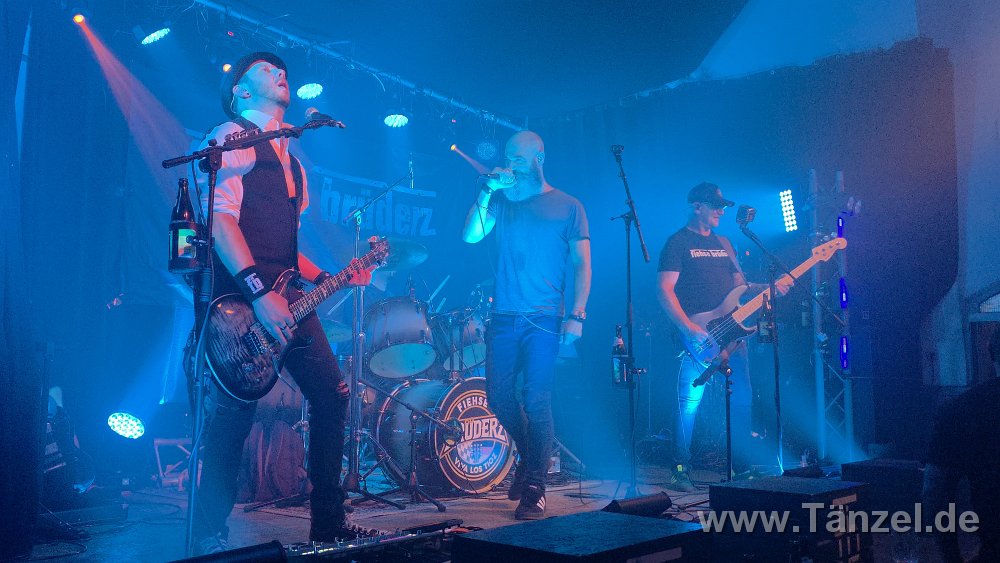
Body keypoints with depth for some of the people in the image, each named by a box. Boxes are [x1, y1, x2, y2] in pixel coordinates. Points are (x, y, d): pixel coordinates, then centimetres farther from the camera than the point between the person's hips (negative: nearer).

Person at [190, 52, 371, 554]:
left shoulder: (289, 159, 25)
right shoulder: (232, 136, -1)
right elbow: (220, 217, -15)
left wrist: (325, 279, 13)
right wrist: (259, 293, -24)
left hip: (286, 302, 9)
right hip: (240, 301, -8)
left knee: (333, 395, 6)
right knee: (234, 416, -8)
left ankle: (329, 526, 16)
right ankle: (210, 542, 6)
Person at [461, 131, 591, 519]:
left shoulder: (567, 207, 5)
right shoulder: (501, 200, 13)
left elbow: (581, 264, 1)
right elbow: (470, 236, 0)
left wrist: (576, 315, -10)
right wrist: (489, 190, -7)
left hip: (545, 320, -4)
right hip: (504, 318, 4)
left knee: (536, 400, -7)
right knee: (498, 396, 6)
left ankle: (535, 487, 4)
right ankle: (530, 457, 31)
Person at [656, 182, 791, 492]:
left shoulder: (724, 243, 21)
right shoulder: (678, 242, -2)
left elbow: (740, 286, 22)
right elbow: (664, 290, -10)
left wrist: (770, 288, 4)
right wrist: (689, 328, -20)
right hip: (697, 336, -7)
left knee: (742, 400, 7)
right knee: (689, 403, -8)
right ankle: (681, 471, 1)